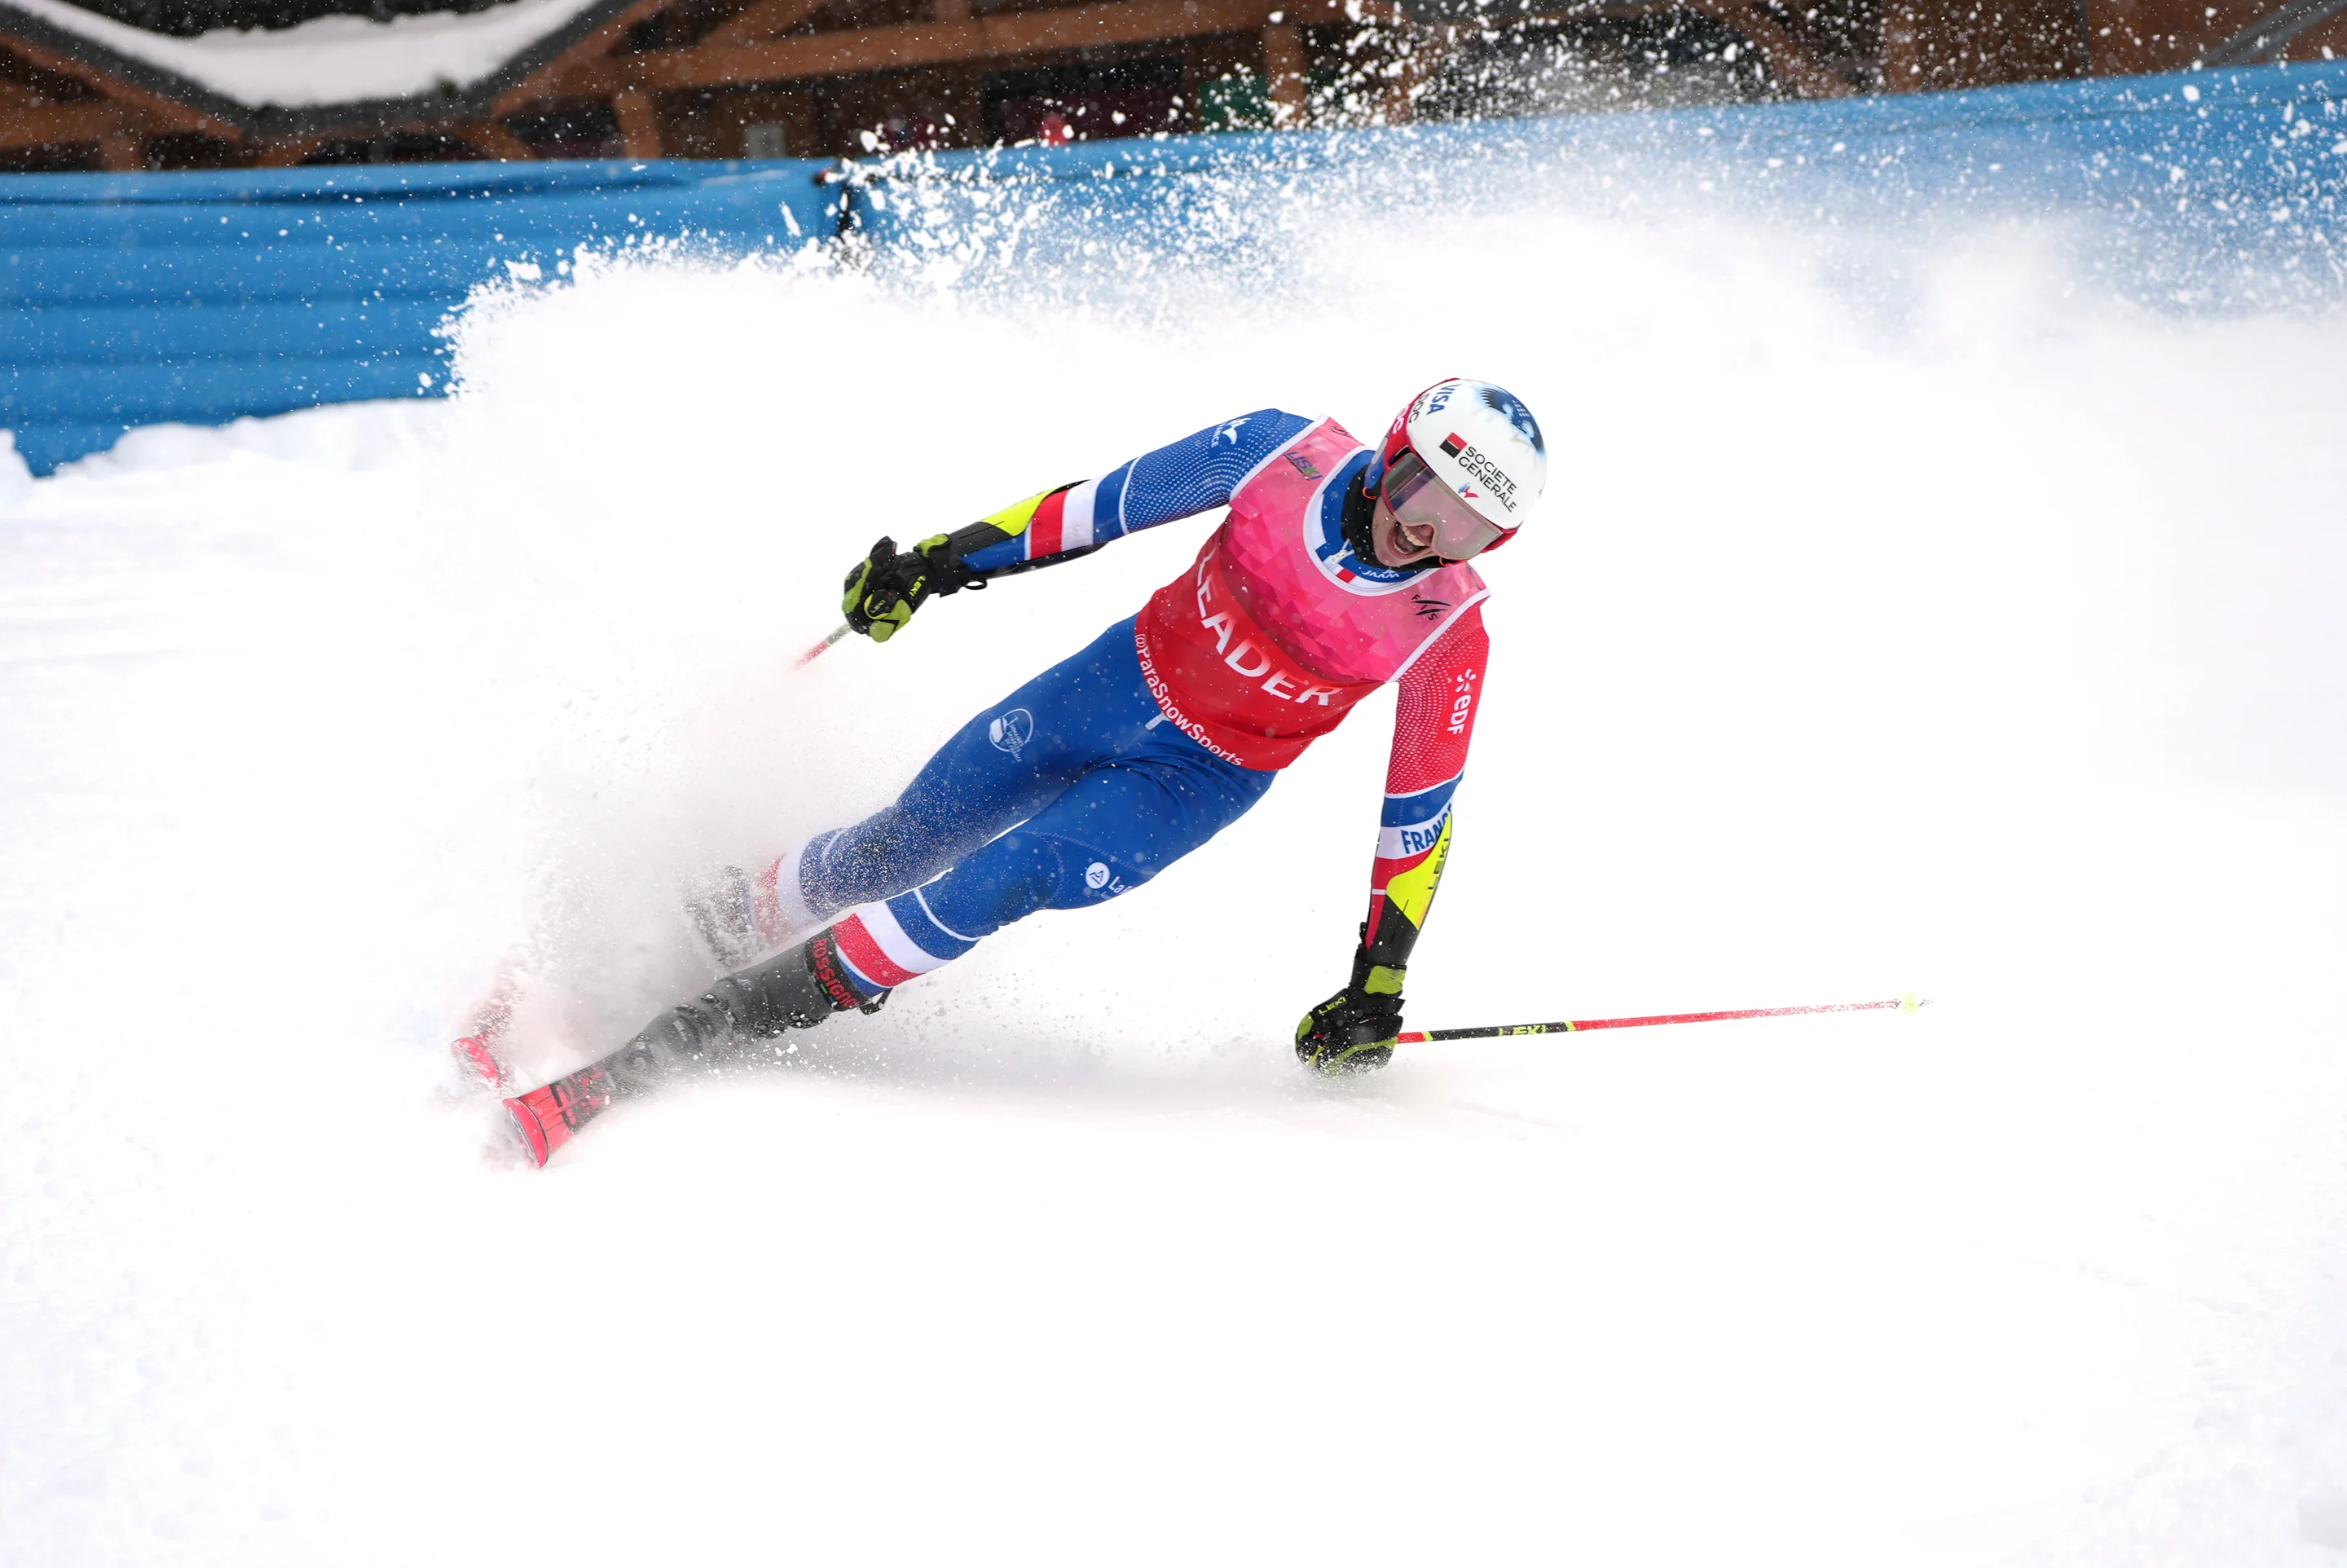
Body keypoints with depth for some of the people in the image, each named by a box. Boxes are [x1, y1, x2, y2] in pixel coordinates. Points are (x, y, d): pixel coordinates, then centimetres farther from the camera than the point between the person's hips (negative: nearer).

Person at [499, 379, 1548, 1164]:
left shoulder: (1448, 637, -21)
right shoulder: (1288, 456, -19)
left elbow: (1419, 817, -11)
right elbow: (1104, 504, -7)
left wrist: (1379, 985, -10)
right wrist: (943, 559, -5)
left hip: (1204, 779, -3)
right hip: (1121, 680, 3)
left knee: (1003, 884, -19)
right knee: (903, 841, 6)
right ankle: (726, 919, 38)